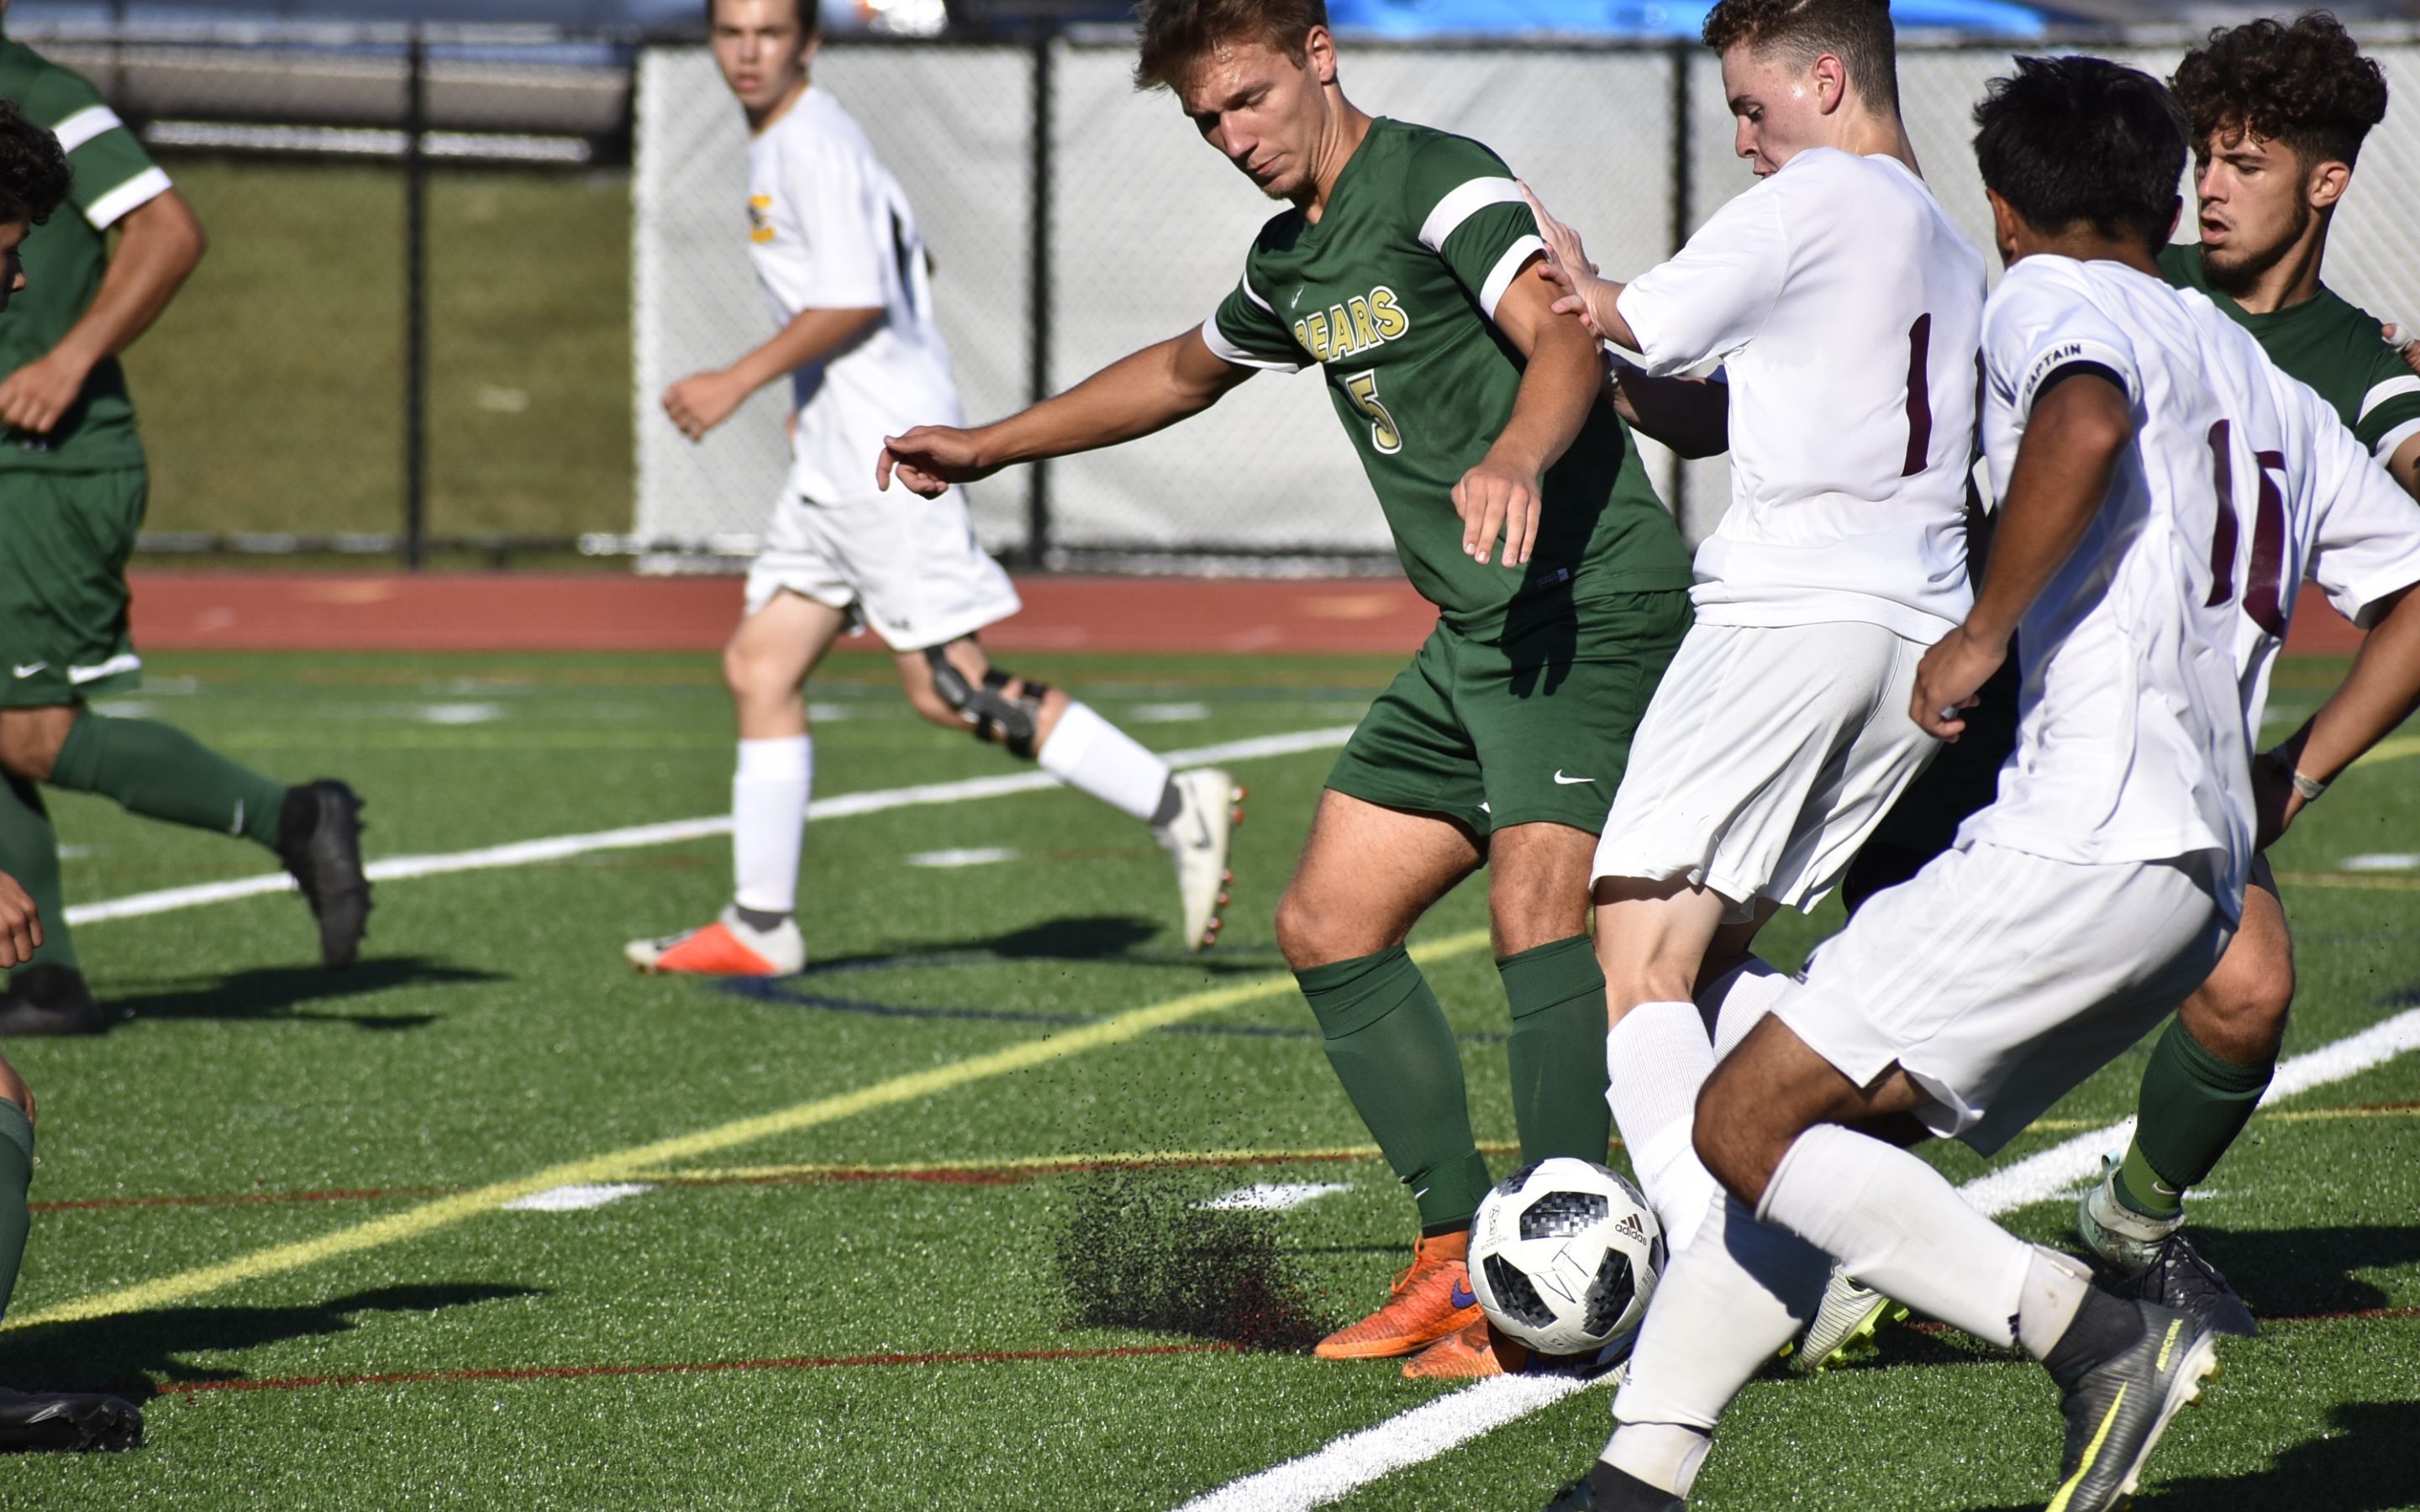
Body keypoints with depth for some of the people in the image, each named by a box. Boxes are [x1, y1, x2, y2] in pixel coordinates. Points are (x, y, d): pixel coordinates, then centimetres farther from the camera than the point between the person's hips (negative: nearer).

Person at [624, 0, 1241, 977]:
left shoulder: (815, 145, -12)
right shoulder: (779, 144, 18)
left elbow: (854, 302, -20)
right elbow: (911, 262, 28)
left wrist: (737, 384, -18)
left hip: (887, 458, -10)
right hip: (834, 458, 10)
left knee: (947, 688, -12)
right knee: (759, 669, 7)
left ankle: (1174, 806, -8)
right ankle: (760, 926, 8)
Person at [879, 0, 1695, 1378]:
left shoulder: (1438, 184, -10)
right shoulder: (1294, 259, 17)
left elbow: (1563, 341, -27)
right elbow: (1185, 371, 38)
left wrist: (1514, 458, -47)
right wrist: (991, 449, 44)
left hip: (1591, 602, -10)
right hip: (1475, 639, 10)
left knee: (1538, 904, -25)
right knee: (1329, 928, 7)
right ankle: (1460, 1263, 10)